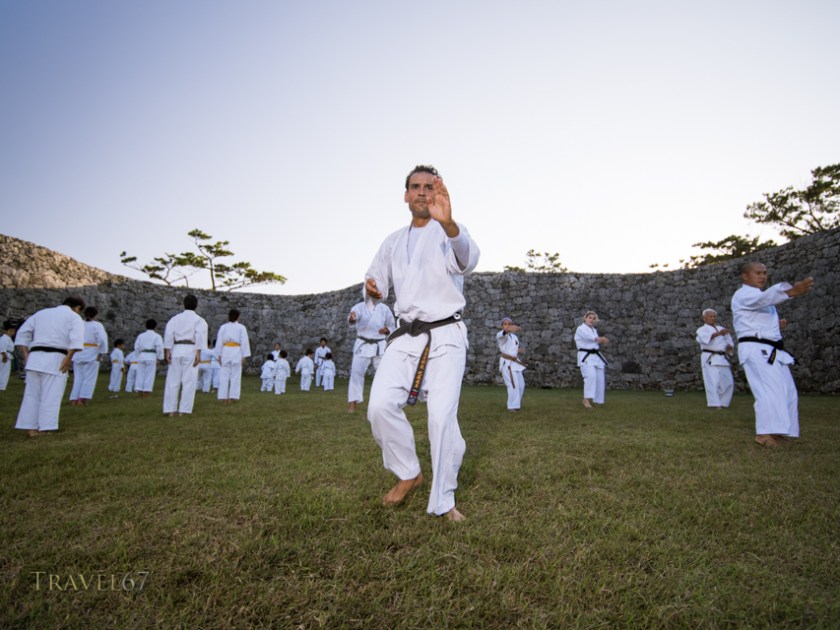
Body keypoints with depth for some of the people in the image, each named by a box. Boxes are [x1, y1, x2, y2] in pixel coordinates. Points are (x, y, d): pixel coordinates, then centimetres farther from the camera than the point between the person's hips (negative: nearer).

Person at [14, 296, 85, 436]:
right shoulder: (74, 317, 5)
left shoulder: (41, 313, 23)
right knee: (51, 397, -2)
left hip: (34, 358, 5)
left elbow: (22, 332, 18)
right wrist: (68, 358, -11)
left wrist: (26, 355, 14)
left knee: (32, 394, 11)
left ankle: (30, 428, 10)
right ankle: (45, 429, -4)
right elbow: (77, 338, -13)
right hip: (55, 359, -5)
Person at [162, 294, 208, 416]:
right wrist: (198, 353, -11)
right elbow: (200, 335, -9)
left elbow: (168, 334, 2)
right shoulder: (199, 320, 5)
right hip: (190, 351, -3)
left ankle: (171, 410, 7)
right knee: (188, 381, 0)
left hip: (176, 351, 3)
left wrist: (167, 352, 1)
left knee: (172, 381, 7)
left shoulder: (175, 318, 14)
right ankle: (184, 410, -1)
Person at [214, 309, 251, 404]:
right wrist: (244, 356, 1)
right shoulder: (241, 327, 1)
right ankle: (231, 398, 2)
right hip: (237, 353, -2)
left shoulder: (223, 327, 6)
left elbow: (219, 341, 5)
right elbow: (244, 342, -2)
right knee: (235, 376, 4)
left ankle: (224, 398, 5)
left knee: (224, 376, 6)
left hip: (225, 352, 2)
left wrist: (219, 355, 11)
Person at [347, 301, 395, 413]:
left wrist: (386, 330, -12)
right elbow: (352, 320, -27)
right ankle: (352, 403, -1)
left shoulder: (384, 309, 3)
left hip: (379, 346, 2)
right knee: (356, 372, -8)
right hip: (363, 345, -2)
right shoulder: (360, 307, -5)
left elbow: (392, 326, 12)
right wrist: (351, 318, -52)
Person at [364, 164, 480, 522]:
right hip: (406, 335, 4)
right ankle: (409, 474, 13)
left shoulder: (449, 232, -2)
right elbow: (377, 283, 19)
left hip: (446, 335, -4)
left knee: (442, 417, -10)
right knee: (381, 406, -12)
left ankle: (443, 502, 10)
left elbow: (467, 259, -26)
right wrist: (372, 290, -8)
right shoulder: (393, 242, 15)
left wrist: (448, 223, -49)